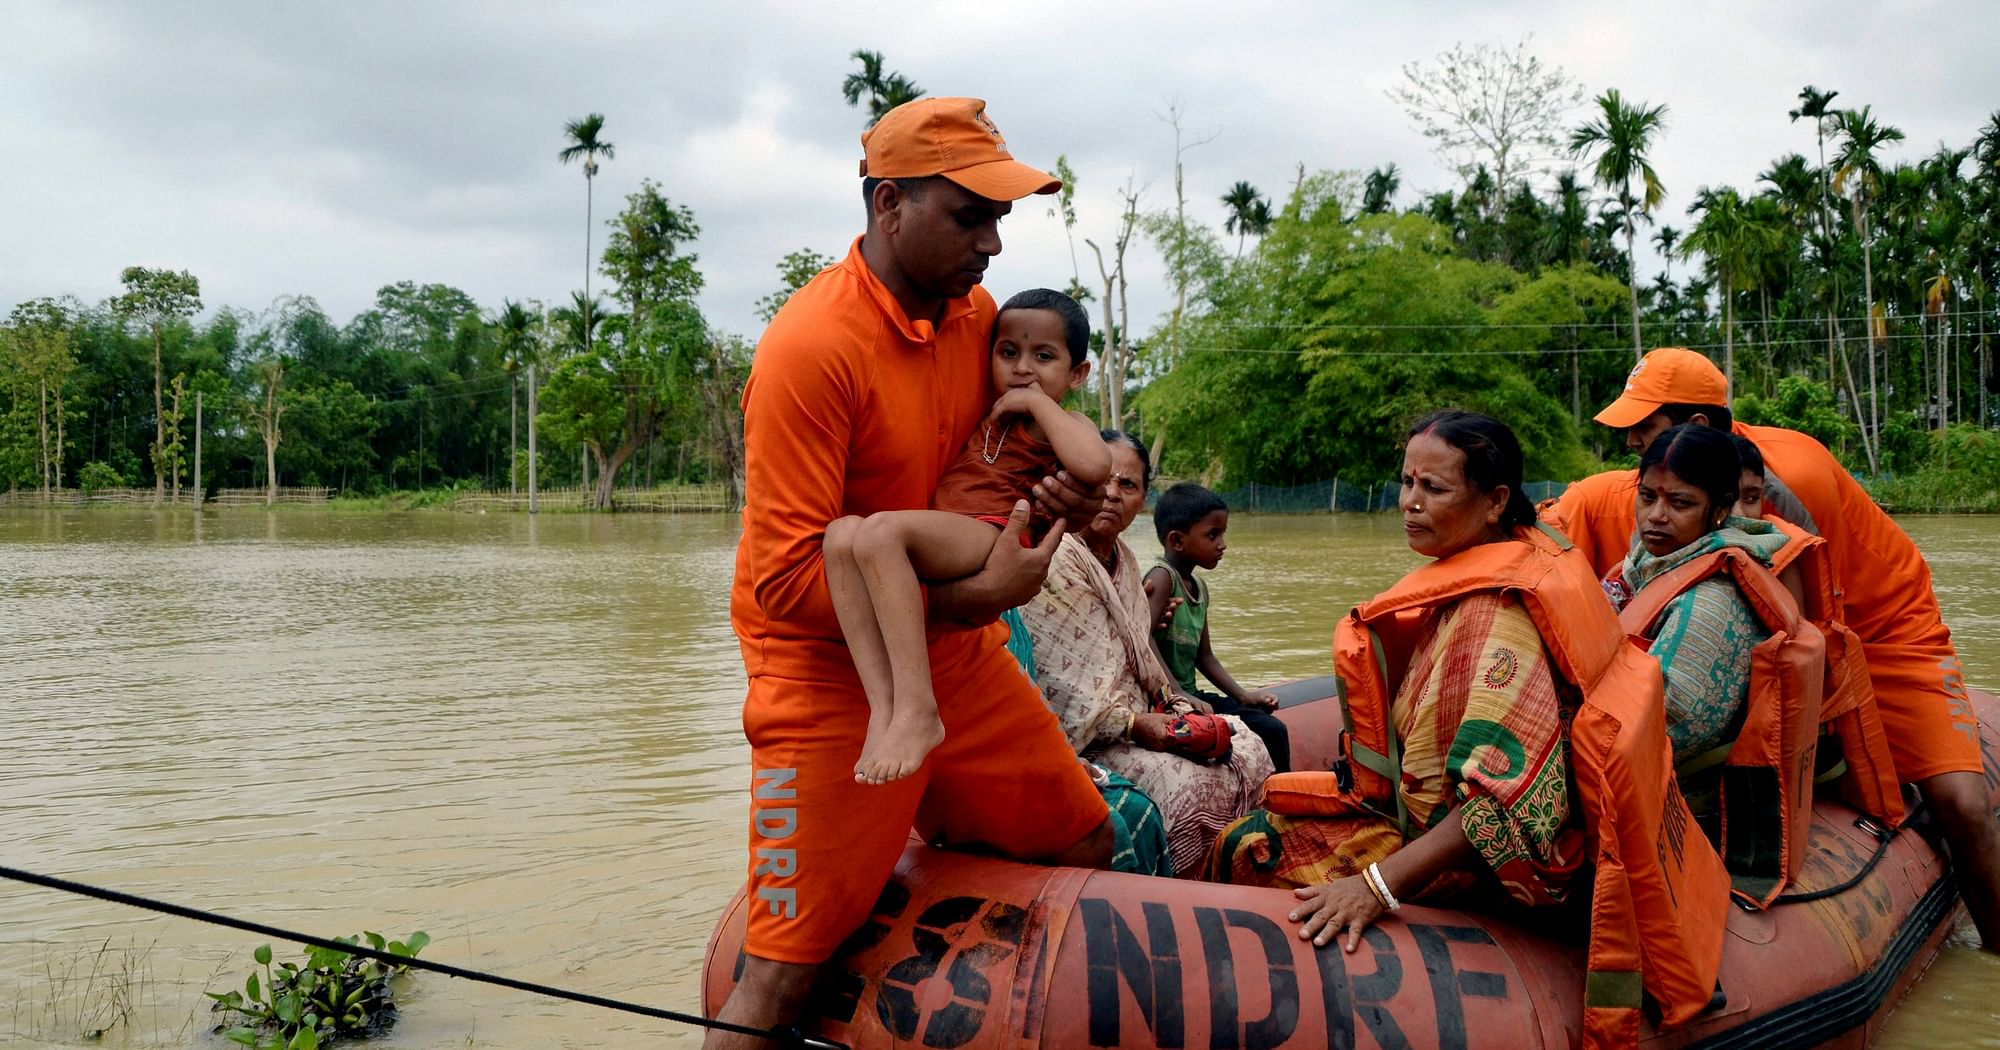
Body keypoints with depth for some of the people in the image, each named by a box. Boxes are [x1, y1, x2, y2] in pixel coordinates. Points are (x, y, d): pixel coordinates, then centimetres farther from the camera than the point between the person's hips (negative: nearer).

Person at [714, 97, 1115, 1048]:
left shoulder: (975, 312, 2)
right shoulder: (811, 347, -21)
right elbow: (785, 579, -23)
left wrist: (1064, 497, -6)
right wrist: (974, 597, -24)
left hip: (957, 656, 8)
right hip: (831, 679, -7)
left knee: (1086, 849, 15)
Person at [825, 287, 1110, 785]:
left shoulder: (1061, 422, 11)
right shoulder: (977, 414, 30)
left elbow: (1092, 468, -14)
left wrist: (1038, 401, -4)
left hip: (992, 535, -7)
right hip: (936, 547, 7)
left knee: (880, 531, -34)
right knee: (843, 533, -25)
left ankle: (917, 709, -36)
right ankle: (883, 706, -33)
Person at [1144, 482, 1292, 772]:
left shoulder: (1199, 588, 14)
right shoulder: (1162, 577, -14)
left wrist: (1243, 695, 10)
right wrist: (1180, 699, -30)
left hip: (1190, 697, 9)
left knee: (1274, 729, 5)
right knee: (1266, 731, -18)